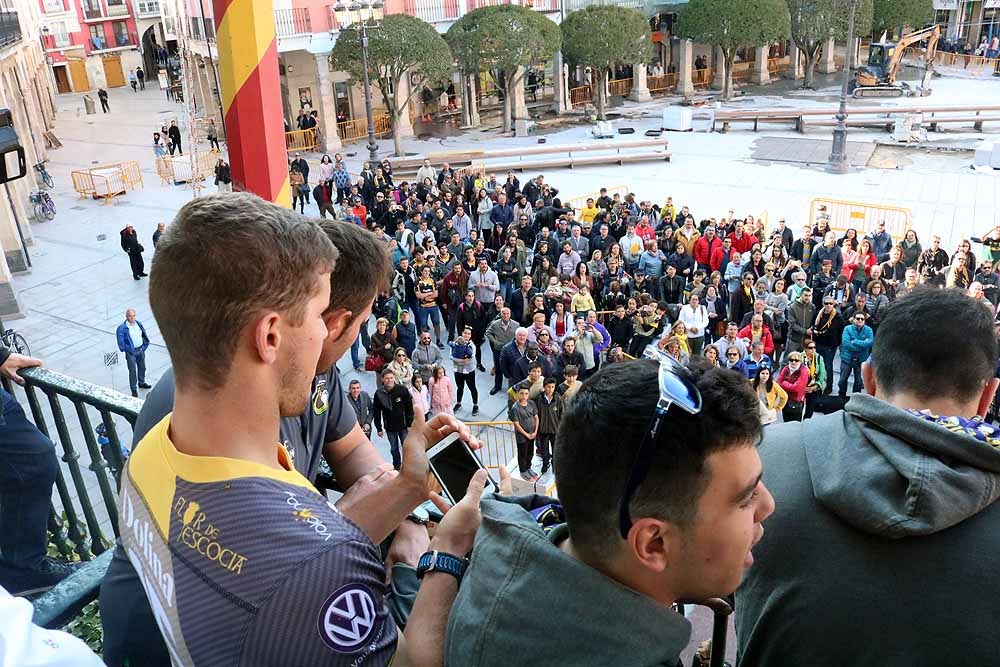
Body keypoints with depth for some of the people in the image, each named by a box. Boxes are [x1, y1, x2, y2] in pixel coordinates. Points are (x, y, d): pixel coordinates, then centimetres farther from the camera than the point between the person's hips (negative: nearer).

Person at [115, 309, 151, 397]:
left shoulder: (139, 324, 2)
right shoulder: (122, 328, -17)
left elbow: (144, 335, 13)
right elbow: (120, 340, -17)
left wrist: (144, 345, 8)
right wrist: (125, 349, -15)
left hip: (140, 350, 6)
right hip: (131, 352, -6)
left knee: (142, 367, 21)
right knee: (133, 371, -2)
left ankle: (141, 383, 42)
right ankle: (134, 389, 7)